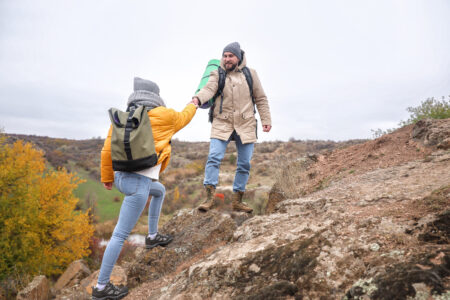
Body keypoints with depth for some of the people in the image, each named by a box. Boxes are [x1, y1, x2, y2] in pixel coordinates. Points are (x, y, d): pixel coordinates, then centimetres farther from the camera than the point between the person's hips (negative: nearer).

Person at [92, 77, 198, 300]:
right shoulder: (163, 115, -3)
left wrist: (107, 177, 17)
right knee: (120, 235, -1)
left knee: (160, 191, 33)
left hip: (122, 177, 8)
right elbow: (183, 118, 18)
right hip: (138, 182, -7)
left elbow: (107, 149, 5)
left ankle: (153, 236, 43)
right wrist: (193, 105, 38)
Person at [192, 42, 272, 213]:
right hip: (222, 124, -1)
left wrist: (266, 119, 5)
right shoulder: (217, 75, 6)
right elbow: (209, 89, -15)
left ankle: (237, 201, 14)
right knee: (214, 157, -16)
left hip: (246, 125, 2)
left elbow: (261, 99, 13)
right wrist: (197, 99, -36)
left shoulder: (250, 74, 10)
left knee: (244, 164, 2)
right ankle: (209, 197, -10)